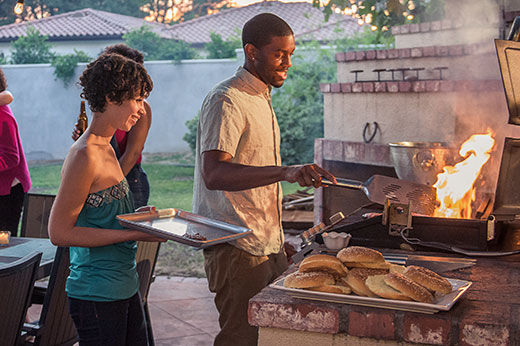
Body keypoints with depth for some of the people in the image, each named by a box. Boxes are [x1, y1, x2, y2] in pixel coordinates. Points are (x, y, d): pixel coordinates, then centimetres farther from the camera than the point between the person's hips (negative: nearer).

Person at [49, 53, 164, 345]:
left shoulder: (106, 149, 11)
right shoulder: (85, 156, -19)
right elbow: (59, 232, -19)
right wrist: (133, 234, -20)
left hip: (124, 286, 9)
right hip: (97, 295, -9)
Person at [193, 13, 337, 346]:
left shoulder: (261, 97, 16)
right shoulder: (226, 101, -15)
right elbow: (214, 174, -29)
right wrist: (285, 172, -41)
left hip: (268, 244, 9)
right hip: (237, 249, -9)